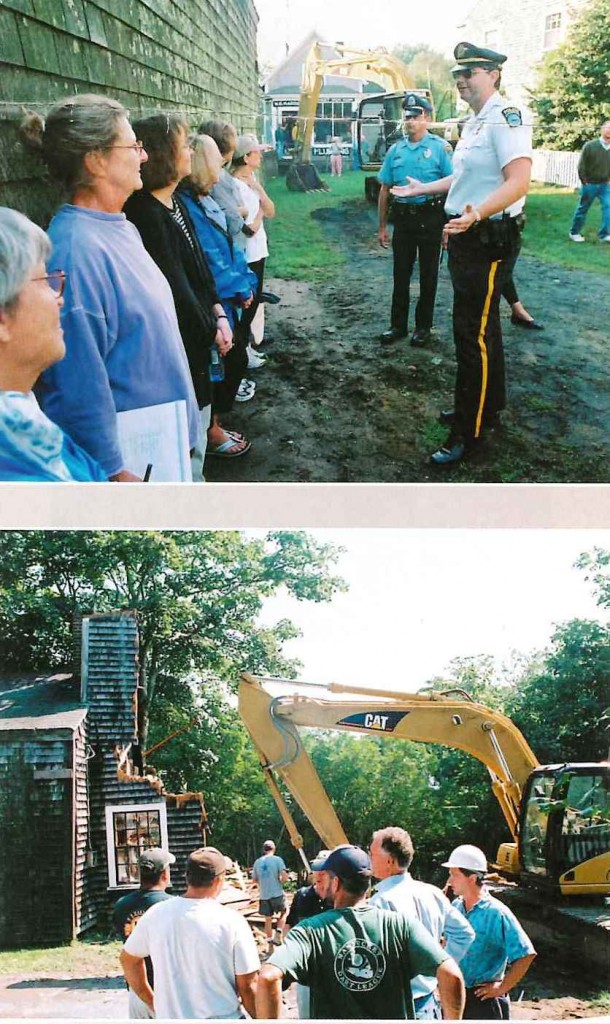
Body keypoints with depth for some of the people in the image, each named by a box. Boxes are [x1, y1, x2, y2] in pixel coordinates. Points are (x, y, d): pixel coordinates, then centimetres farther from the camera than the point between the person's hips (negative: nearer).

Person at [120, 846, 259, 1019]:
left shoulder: (156, 914, -6)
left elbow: (128, 959, 9)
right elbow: (248, 987, -13)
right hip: (222, 1018, -3)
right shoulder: (231, 922, -17)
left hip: (169, 1016, 3)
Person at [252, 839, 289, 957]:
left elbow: (254, 880, 13)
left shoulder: (257, 862, 4)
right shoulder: (277, 860, -8)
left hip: (263, 895, 3)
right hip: (277, 894, -3)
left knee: (268, 919, 13)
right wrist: (279, 879, 7)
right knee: (283, 913, 22)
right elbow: (285, 877, -14)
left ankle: (270, 945, 16)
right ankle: (278, 936, 8)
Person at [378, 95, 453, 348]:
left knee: (428, 275, 6)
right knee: (401, 274, 8)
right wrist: (382, 227, 10)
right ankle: (398, 325, 16)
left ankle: (423, 327, 16)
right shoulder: (395, 150, 8)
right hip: (403, 217, 4)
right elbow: (385, 190, 12)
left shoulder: (440, 147, -5)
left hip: (430, 218, -4)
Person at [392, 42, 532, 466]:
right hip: (467, 236, 10)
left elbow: (518, 181, -30)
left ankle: (469, 433, 1)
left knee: (474, 332, -6)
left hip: (489, 238, -10)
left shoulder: (506, 117, -19)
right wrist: (423, 189, 38)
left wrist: (476, 214, -43)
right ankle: (487, 407, 36)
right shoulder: (474, 122, 14)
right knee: (481, 327, 21)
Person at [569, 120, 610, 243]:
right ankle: (574, 232, 21)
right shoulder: (590, 146, -11)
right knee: (583, 209, 8)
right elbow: (581, 165, -8)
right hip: (590, 184, -3)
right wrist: (584, 182, -8)